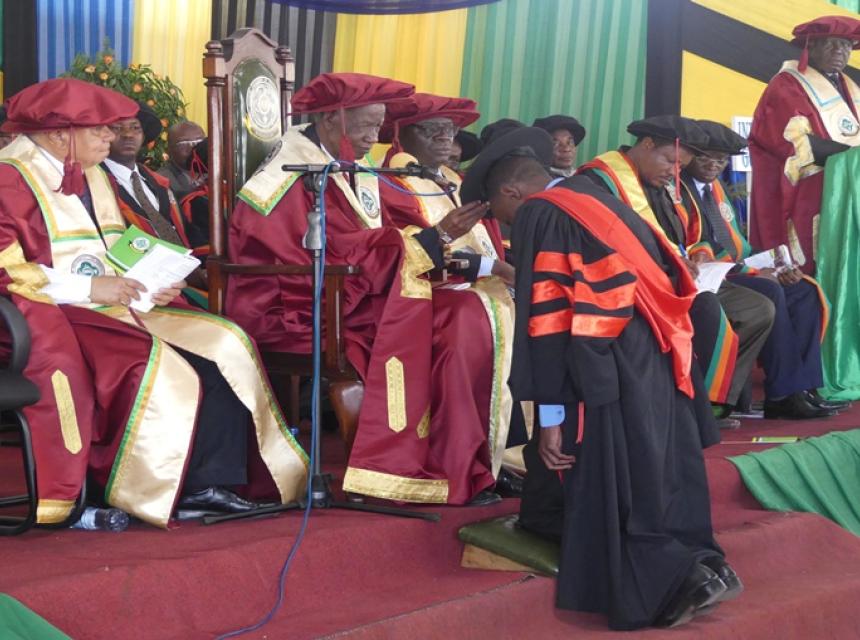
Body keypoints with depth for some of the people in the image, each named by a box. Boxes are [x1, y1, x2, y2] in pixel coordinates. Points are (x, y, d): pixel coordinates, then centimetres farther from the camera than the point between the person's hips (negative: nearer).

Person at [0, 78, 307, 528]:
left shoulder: (91, 176, 19)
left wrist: (150, 284, 1)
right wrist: (88, 288, -22)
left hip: (110, 305, 9)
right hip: (56, 317, -9)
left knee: (224, 345, -5)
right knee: (153, 365, -31)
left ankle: (206, 486, -11)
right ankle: (133, 497, -16)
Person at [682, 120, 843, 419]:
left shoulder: (716, 188, 22)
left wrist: (767, 267, 3)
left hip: (732, 271, 9)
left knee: (806, 292, -6)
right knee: (769, 292, -30)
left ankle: (803, 385, -14)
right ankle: (783, 394, -23)